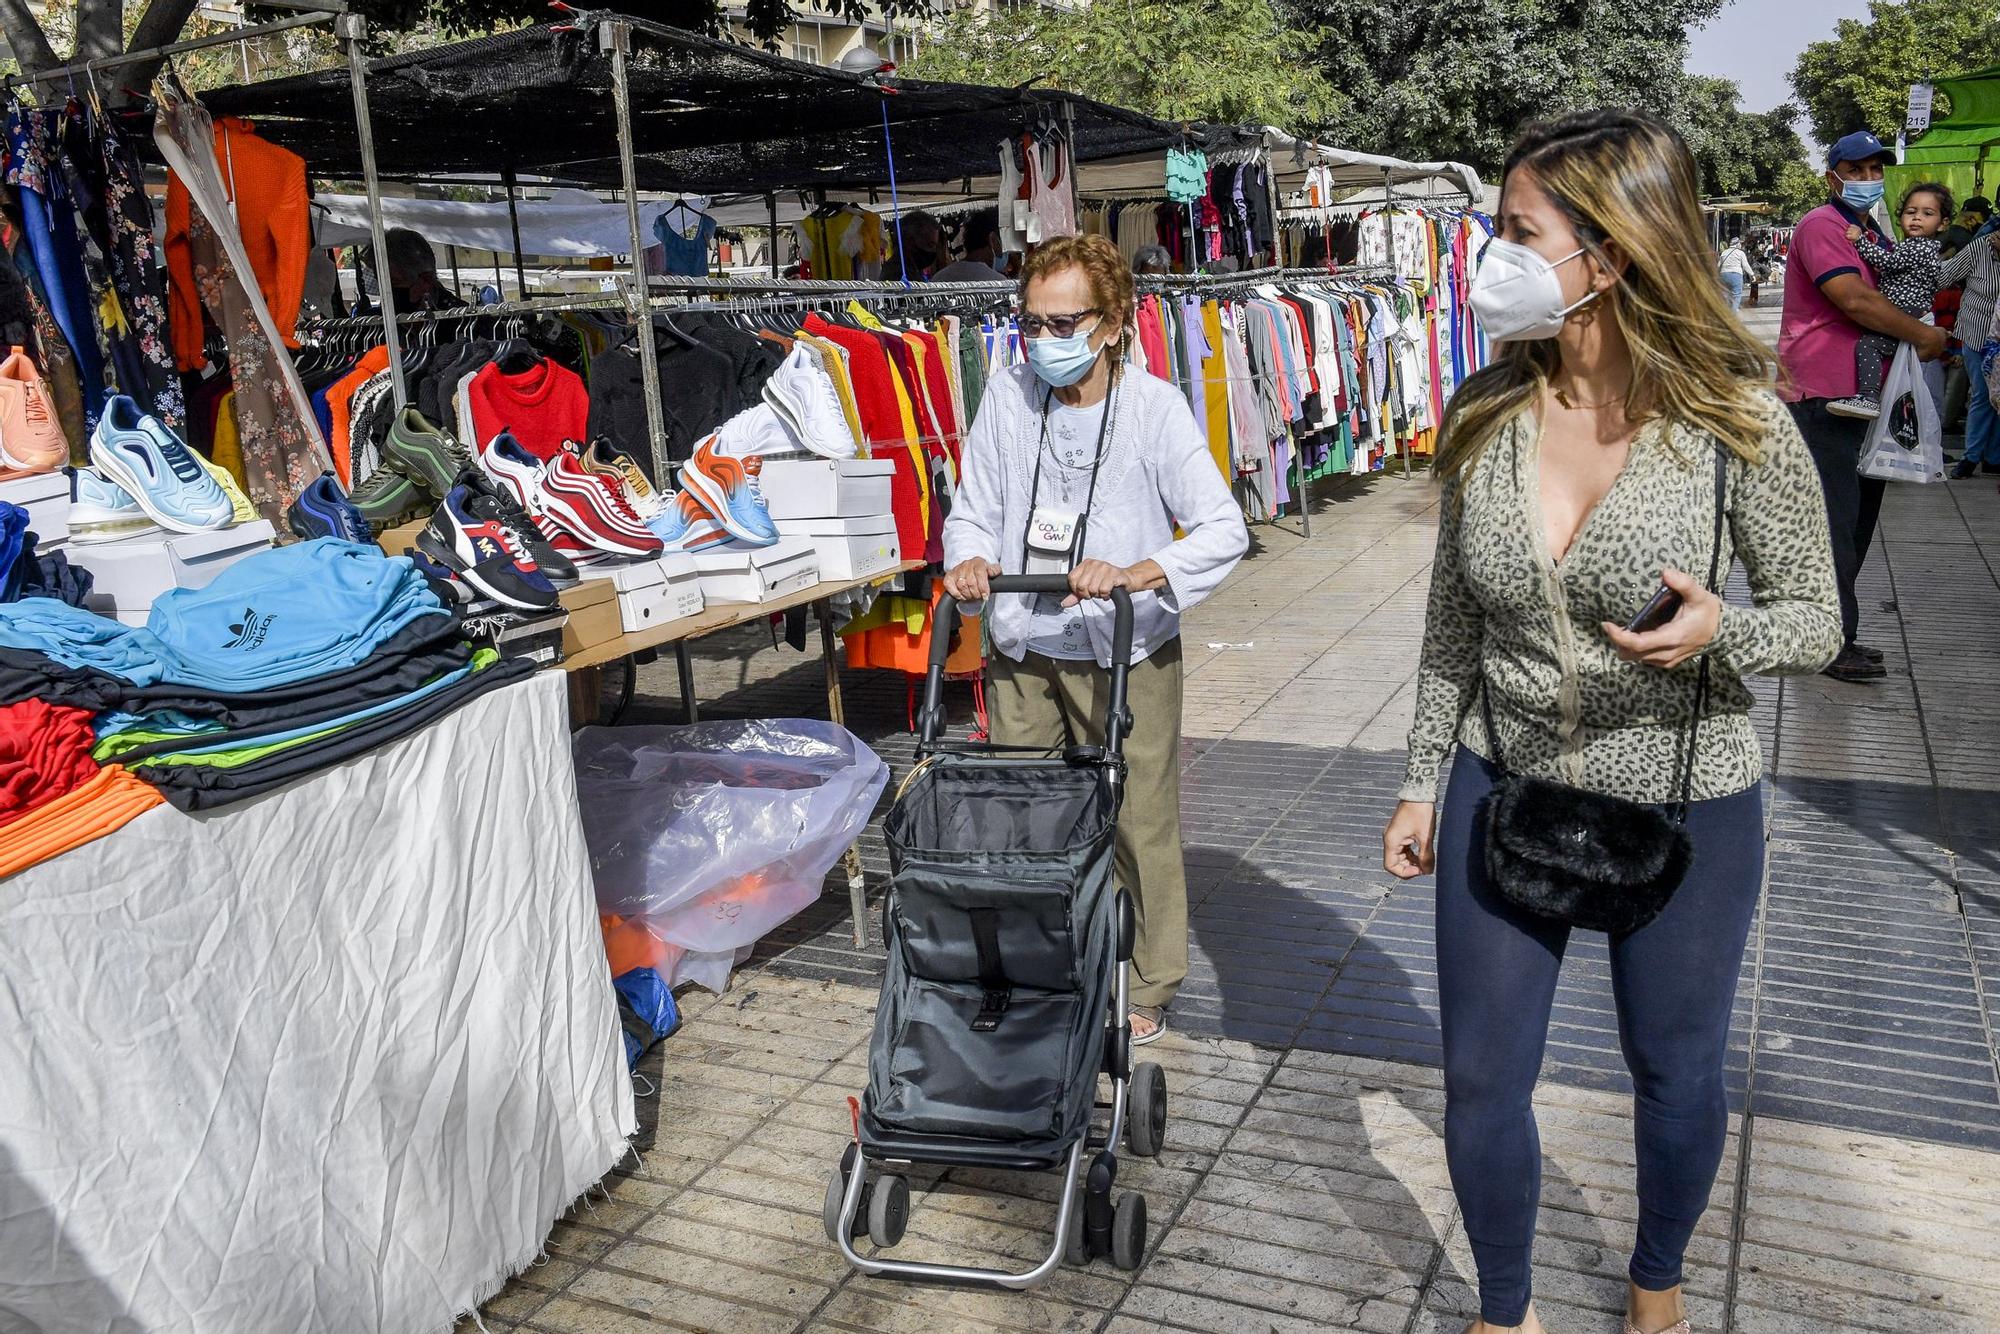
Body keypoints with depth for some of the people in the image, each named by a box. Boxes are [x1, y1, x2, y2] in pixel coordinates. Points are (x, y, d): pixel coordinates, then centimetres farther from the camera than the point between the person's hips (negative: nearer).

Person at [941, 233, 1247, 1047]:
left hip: (1125, 652, -3)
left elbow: (1224, 530, -16)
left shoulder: (1154, 408, -10)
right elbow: (973, 511, 4)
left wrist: (1137, 574, -31)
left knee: (1137, 824, 4)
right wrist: (969, 559, -18)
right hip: (1021, 652, 3)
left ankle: (1145, 991, 23)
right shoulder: (1008, 398, -1)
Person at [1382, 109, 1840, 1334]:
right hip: (1505, 790, 3)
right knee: (1482, 1081, 10)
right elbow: (1454, 622, 3)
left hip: (1683, 809, -2)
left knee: (1676, 1073, 18)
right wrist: (1424, 782, 6)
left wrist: (1719, 632, -28)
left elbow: (1817, 621, -6)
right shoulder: (1484, 415, -7)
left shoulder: (1737, 423, -17)